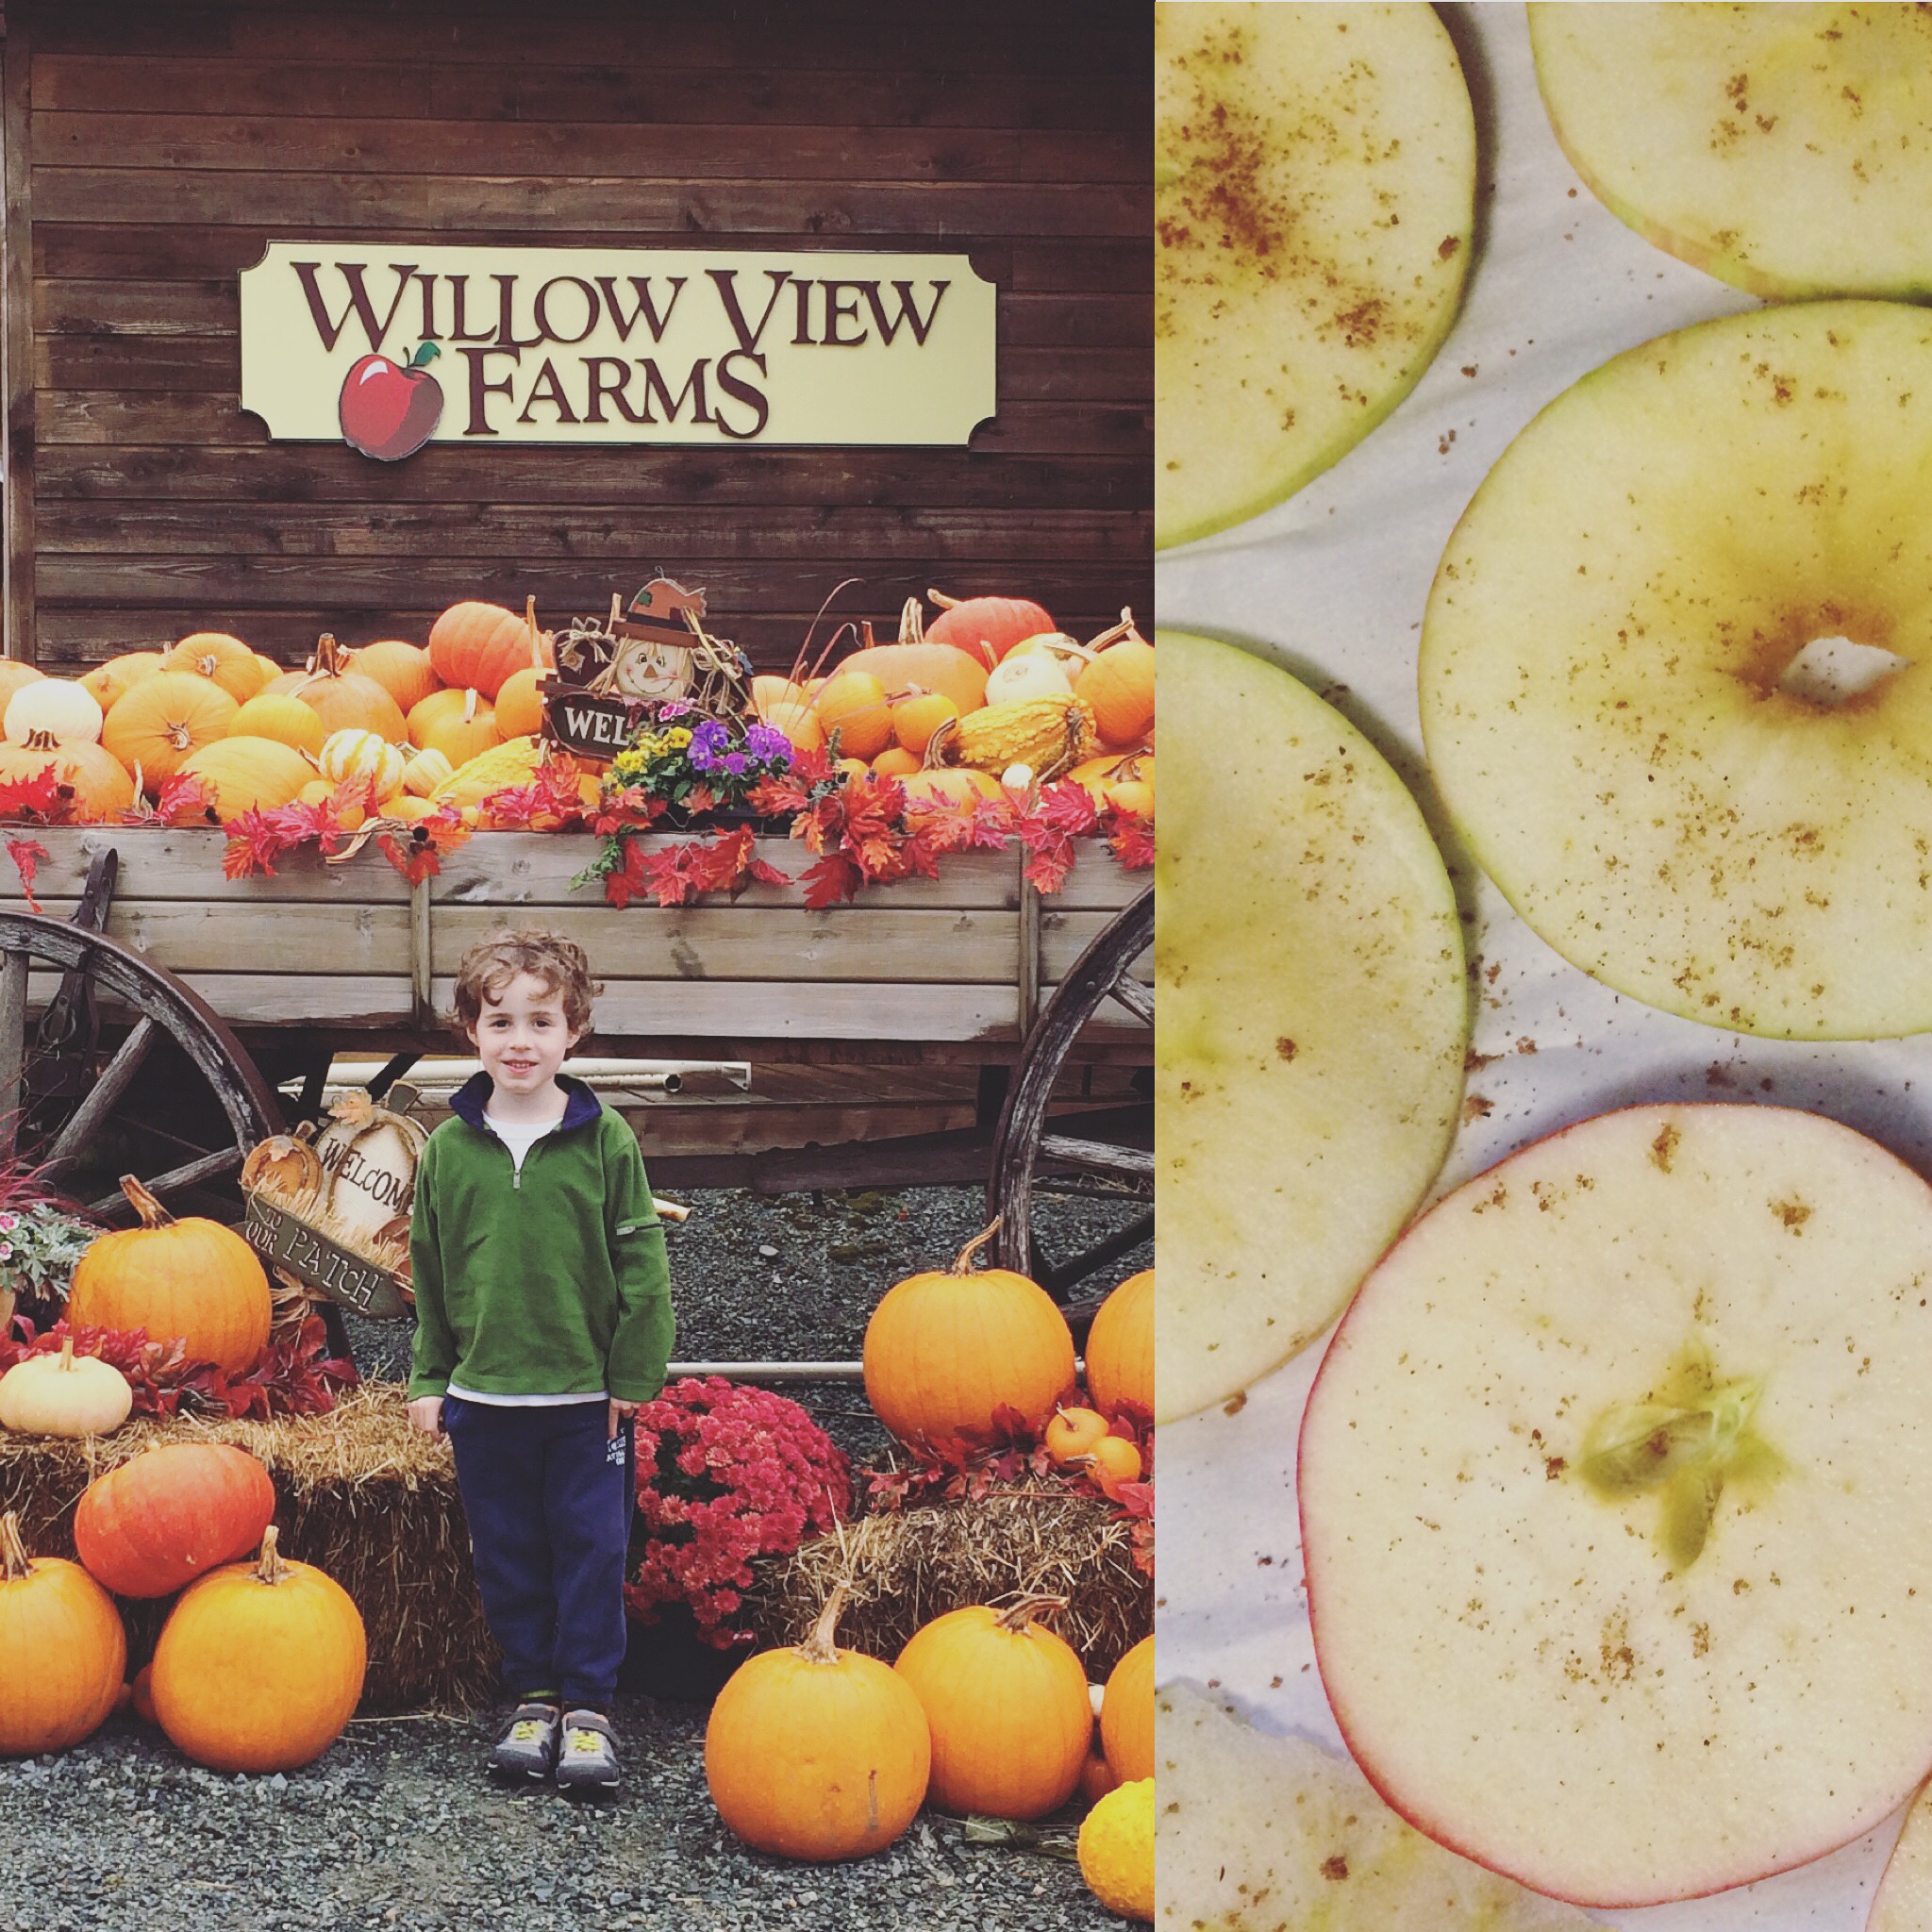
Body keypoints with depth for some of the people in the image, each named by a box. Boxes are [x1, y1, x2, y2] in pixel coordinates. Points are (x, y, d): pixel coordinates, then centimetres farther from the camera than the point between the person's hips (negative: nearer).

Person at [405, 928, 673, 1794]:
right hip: (483, 1395, 2)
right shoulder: (448, 1147, 1)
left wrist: (634, 1375, -4)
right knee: (508, 1557, 10)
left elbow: (642, 1264, -1)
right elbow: (429, 1270, 9)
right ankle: (532, 1698, 22)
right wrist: (429, 1380, 7)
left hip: (587, 1396, -2)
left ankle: (588, 1707, 13)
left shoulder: (604, 1139, -5)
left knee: (591, 1551, 3)